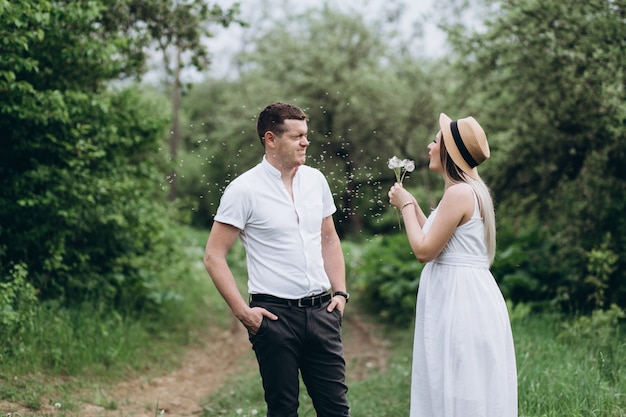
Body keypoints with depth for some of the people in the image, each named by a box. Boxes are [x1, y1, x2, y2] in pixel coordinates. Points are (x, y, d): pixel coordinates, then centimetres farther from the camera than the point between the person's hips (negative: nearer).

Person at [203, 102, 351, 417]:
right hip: (275, 315, -4)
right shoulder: (244, 190, -8)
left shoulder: (316, 180, 7)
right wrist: (242, 311, -12)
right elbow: (214, 256, -7)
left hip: (321, 310, 5)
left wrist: (340, 292, 8)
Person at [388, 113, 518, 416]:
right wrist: (412, 206, 18)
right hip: (466, 297, 10)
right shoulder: (471, 190, 15)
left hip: (460, 300, -10)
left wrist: (405, 206, -6)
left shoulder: (459, 192, -17)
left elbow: (424, 250, -18)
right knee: (465, 391, 15)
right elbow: (439, 242, 18)